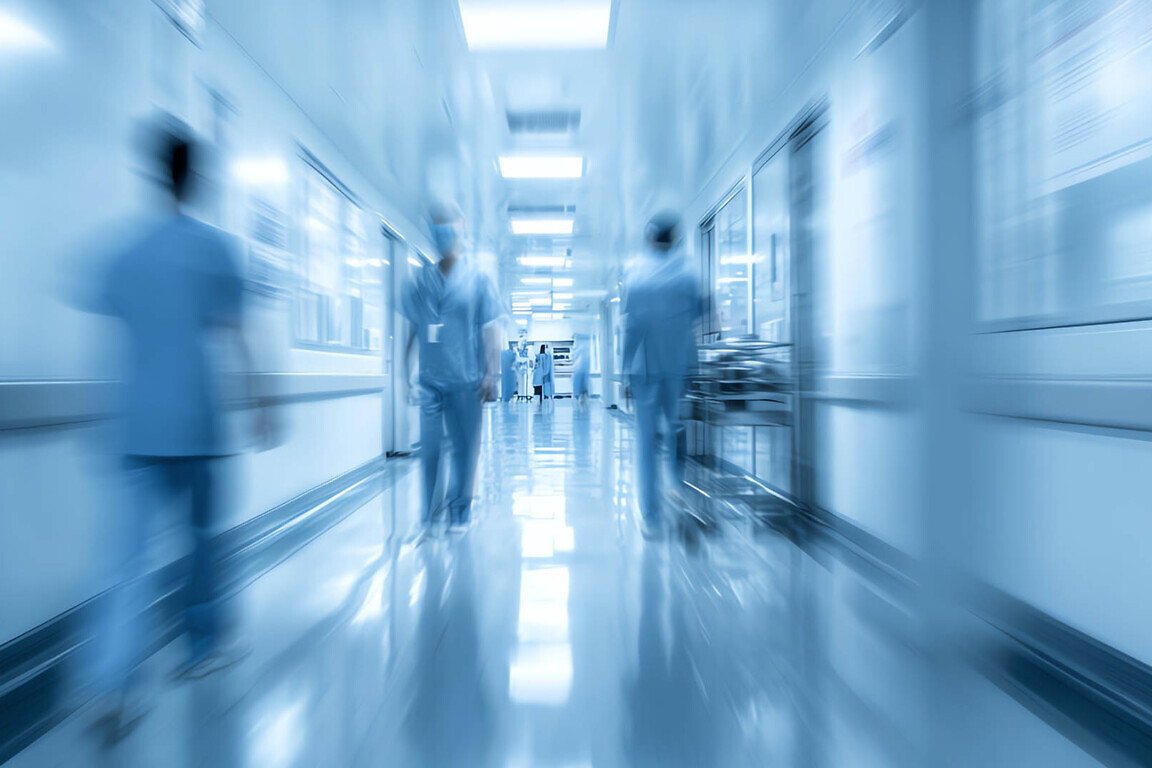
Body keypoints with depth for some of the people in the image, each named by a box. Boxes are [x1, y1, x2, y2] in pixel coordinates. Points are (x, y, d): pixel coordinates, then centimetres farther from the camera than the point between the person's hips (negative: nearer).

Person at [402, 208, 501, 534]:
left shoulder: (478, 280, 4)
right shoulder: (419, 282, 9)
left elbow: (490, 331, 1)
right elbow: (411, 330, 11)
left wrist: (490, 374, -6)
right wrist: (407, 372, 7)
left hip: (466, 381, -1)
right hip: (429, 379, 1)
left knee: (465, 448, 6)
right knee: (430, 449, 3)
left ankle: (459, 513, 22)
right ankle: (429, 514, 19)